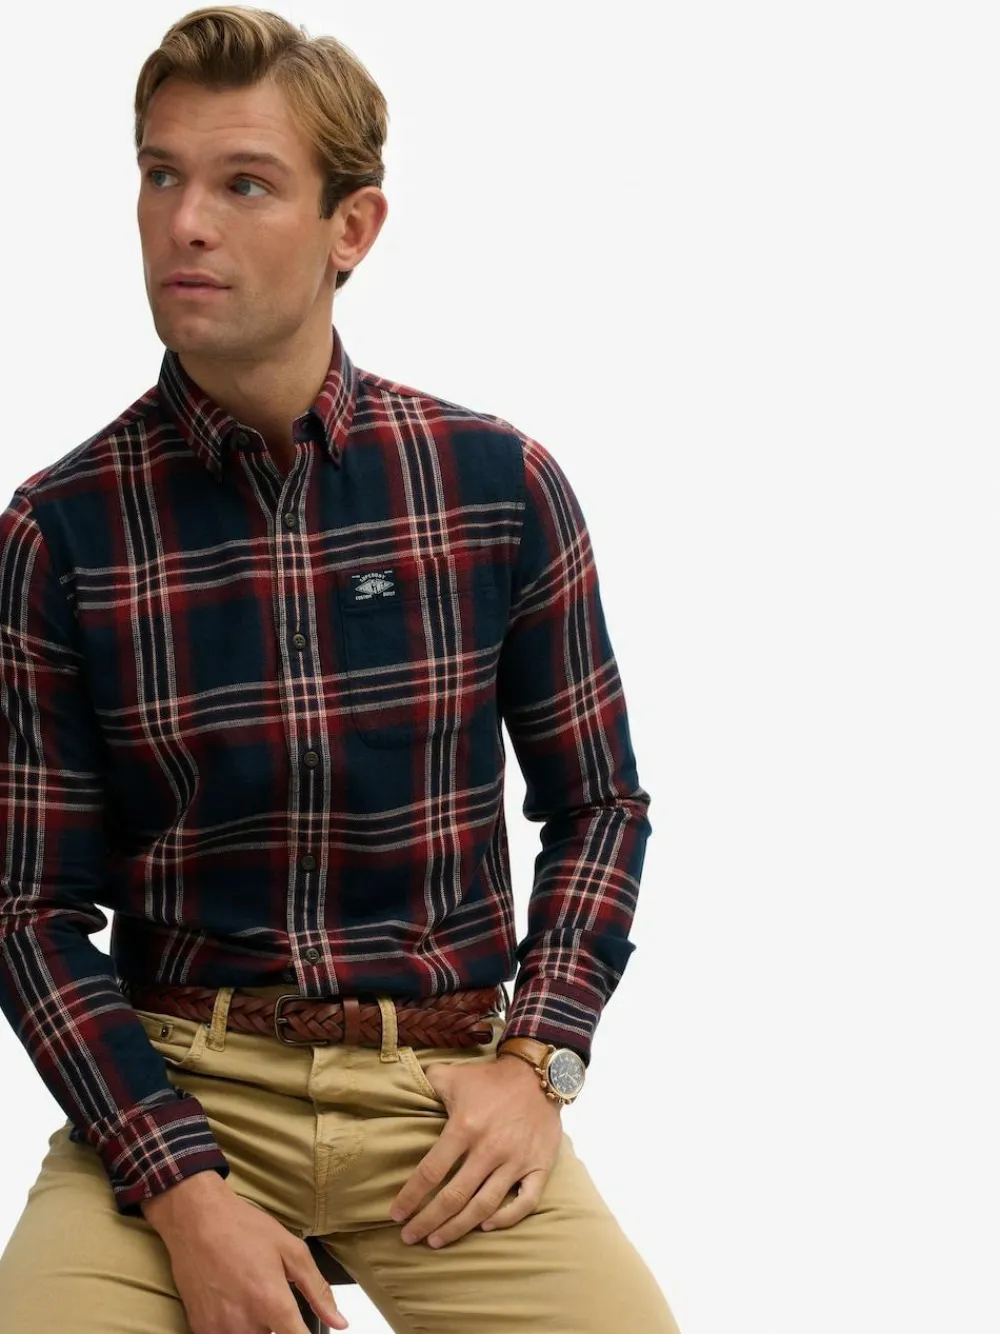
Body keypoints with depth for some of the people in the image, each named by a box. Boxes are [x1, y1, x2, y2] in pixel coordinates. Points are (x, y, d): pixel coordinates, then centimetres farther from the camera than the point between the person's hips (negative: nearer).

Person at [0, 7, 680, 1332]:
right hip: (172, 1078, 0)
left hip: (444, 1079, 1)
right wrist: (183, 1193, -13)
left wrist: (535, 1056, -4)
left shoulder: (501, 484, 0)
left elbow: (597, 803, 10)